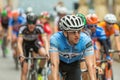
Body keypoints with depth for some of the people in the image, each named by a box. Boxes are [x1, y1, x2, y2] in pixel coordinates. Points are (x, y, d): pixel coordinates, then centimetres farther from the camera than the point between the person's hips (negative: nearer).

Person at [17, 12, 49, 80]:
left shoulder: (39, 28, -26)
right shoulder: (23, 28, -30)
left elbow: (45, 41, -32)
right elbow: (19, 43, -35)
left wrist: (47, 52, -47)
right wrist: (21, 55, -48)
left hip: (35, 43, 1)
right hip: (25, 44, -1)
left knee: (44, 54, -31)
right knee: (24, 71, -10)